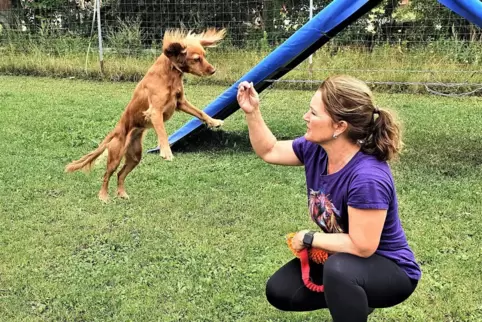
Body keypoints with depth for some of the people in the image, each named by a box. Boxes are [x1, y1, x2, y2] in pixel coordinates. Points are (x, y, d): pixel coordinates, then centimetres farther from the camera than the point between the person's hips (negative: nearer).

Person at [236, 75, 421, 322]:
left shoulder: (368, 177, -35)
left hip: (389, 269, -8)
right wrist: (252, 112, -7)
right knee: (279, 292, 5)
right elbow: (269, 151, 6)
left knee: (339, 268, -39)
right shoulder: (315, 149, -12)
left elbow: (361, 247, -32)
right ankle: (353, 299, 21)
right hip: (340, 257, 8)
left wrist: (308, 238, -19)